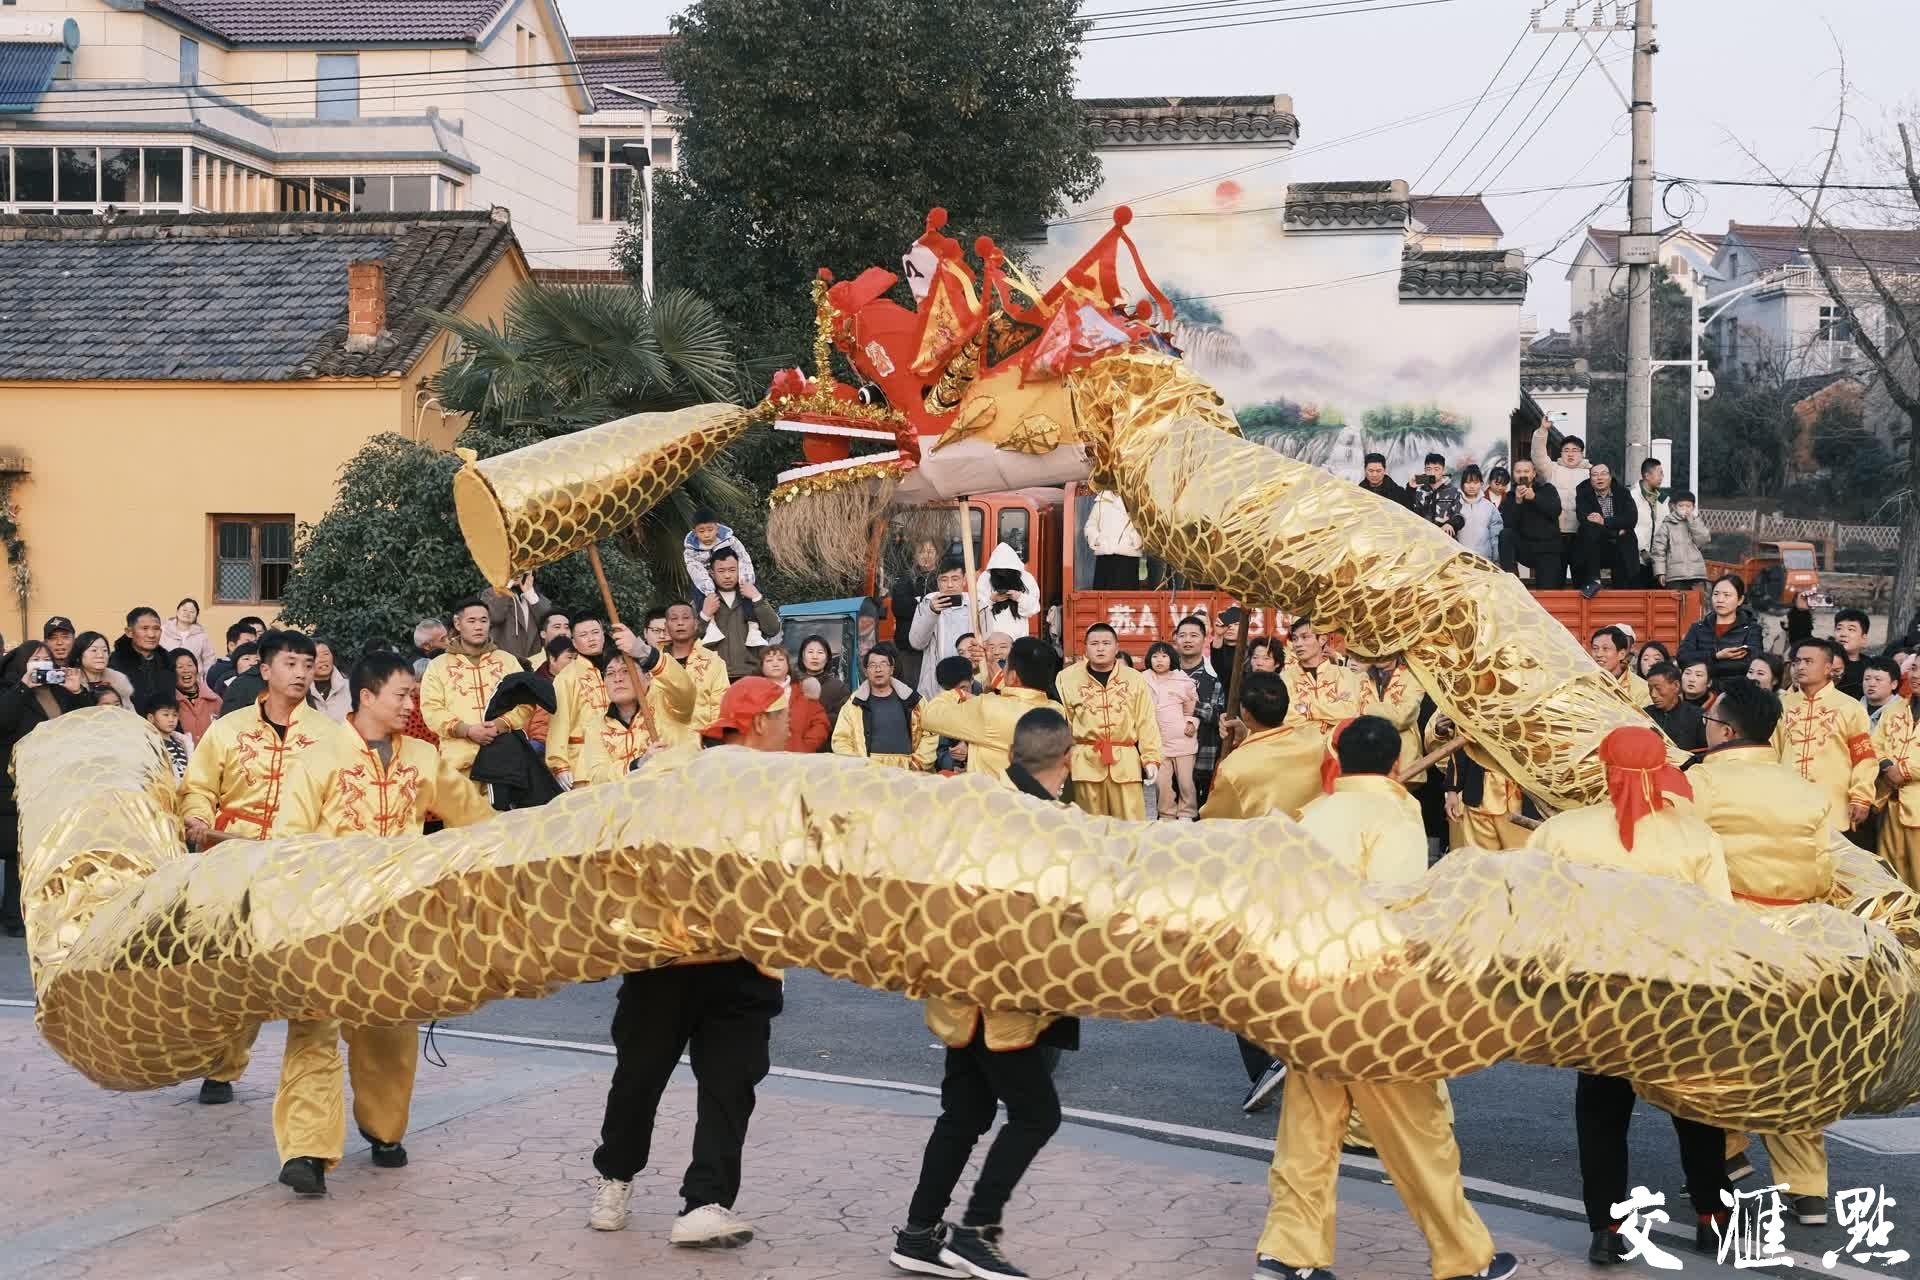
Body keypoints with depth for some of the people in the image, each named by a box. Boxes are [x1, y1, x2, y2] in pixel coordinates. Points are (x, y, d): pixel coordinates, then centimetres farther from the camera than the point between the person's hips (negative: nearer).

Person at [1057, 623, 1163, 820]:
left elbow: (1146, 723, 6)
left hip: (1126, 762, 1)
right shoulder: (1068, 678, 3)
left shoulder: (1135, 679, 6)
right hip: (1086, 762, 0)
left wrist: (1151, 759, -1)